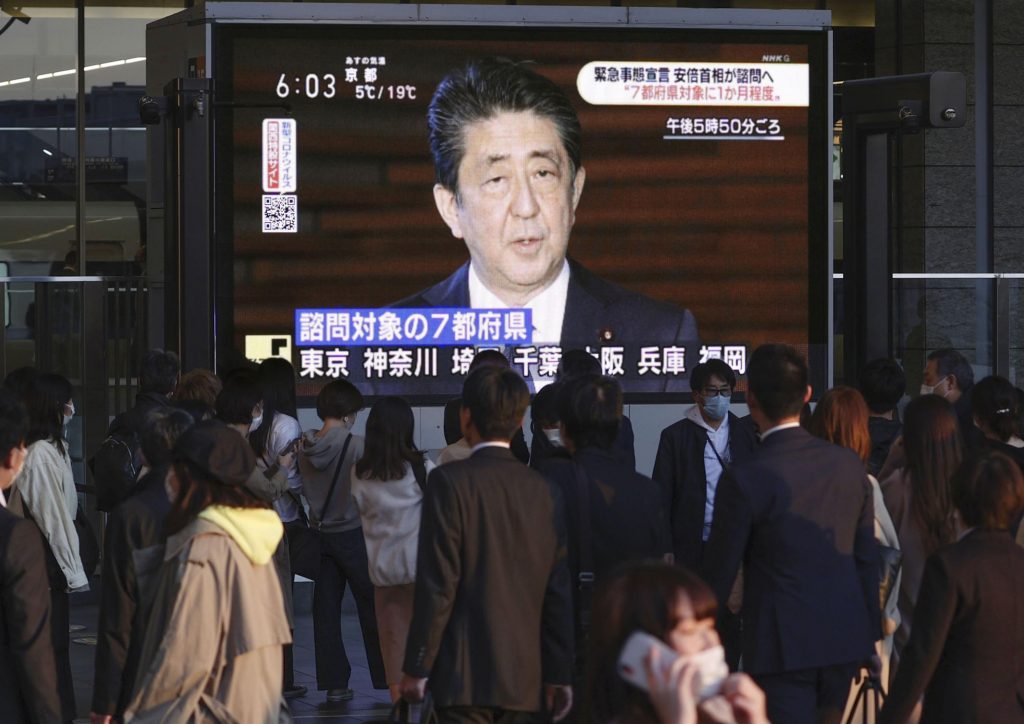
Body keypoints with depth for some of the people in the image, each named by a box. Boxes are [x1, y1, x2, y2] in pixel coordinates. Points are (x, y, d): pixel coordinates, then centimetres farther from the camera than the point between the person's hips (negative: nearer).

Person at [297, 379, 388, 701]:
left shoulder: (306, 447, -1)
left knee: (326, 609, 6)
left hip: (321, 536, 5)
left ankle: (333, 681, 6)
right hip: (353, 533, -5)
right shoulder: (355, 445, -16)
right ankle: (387, 676, 9)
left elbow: (306, 489, 9)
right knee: (372, 607, 5)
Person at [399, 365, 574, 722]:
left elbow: (437, 585, -11)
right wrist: (559, 675, 15)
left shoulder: (450, 482, -8)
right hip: (523, 678, 5)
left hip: (464, 677, -5)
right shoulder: (541, 489, 7)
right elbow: (558, 590, 9)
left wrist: (416, 668, -4)